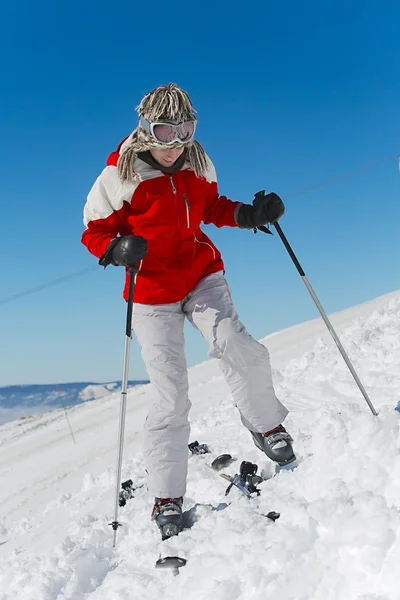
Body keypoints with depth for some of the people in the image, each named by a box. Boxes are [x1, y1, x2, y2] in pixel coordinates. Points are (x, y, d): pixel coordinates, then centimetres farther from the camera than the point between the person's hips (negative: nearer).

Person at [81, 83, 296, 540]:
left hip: (203, 274, 3)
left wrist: (250, 214, -2)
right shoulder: (119, 176, -12)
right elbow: (94, 232, -5)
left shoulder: (197, 162, 1)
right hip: (153, 293, -3)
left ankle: (267, 428, 8)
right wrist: (119, 249, -27)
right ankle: (166, 498, 12)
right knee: (171, 396, -4)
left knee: (236, 348, -22)